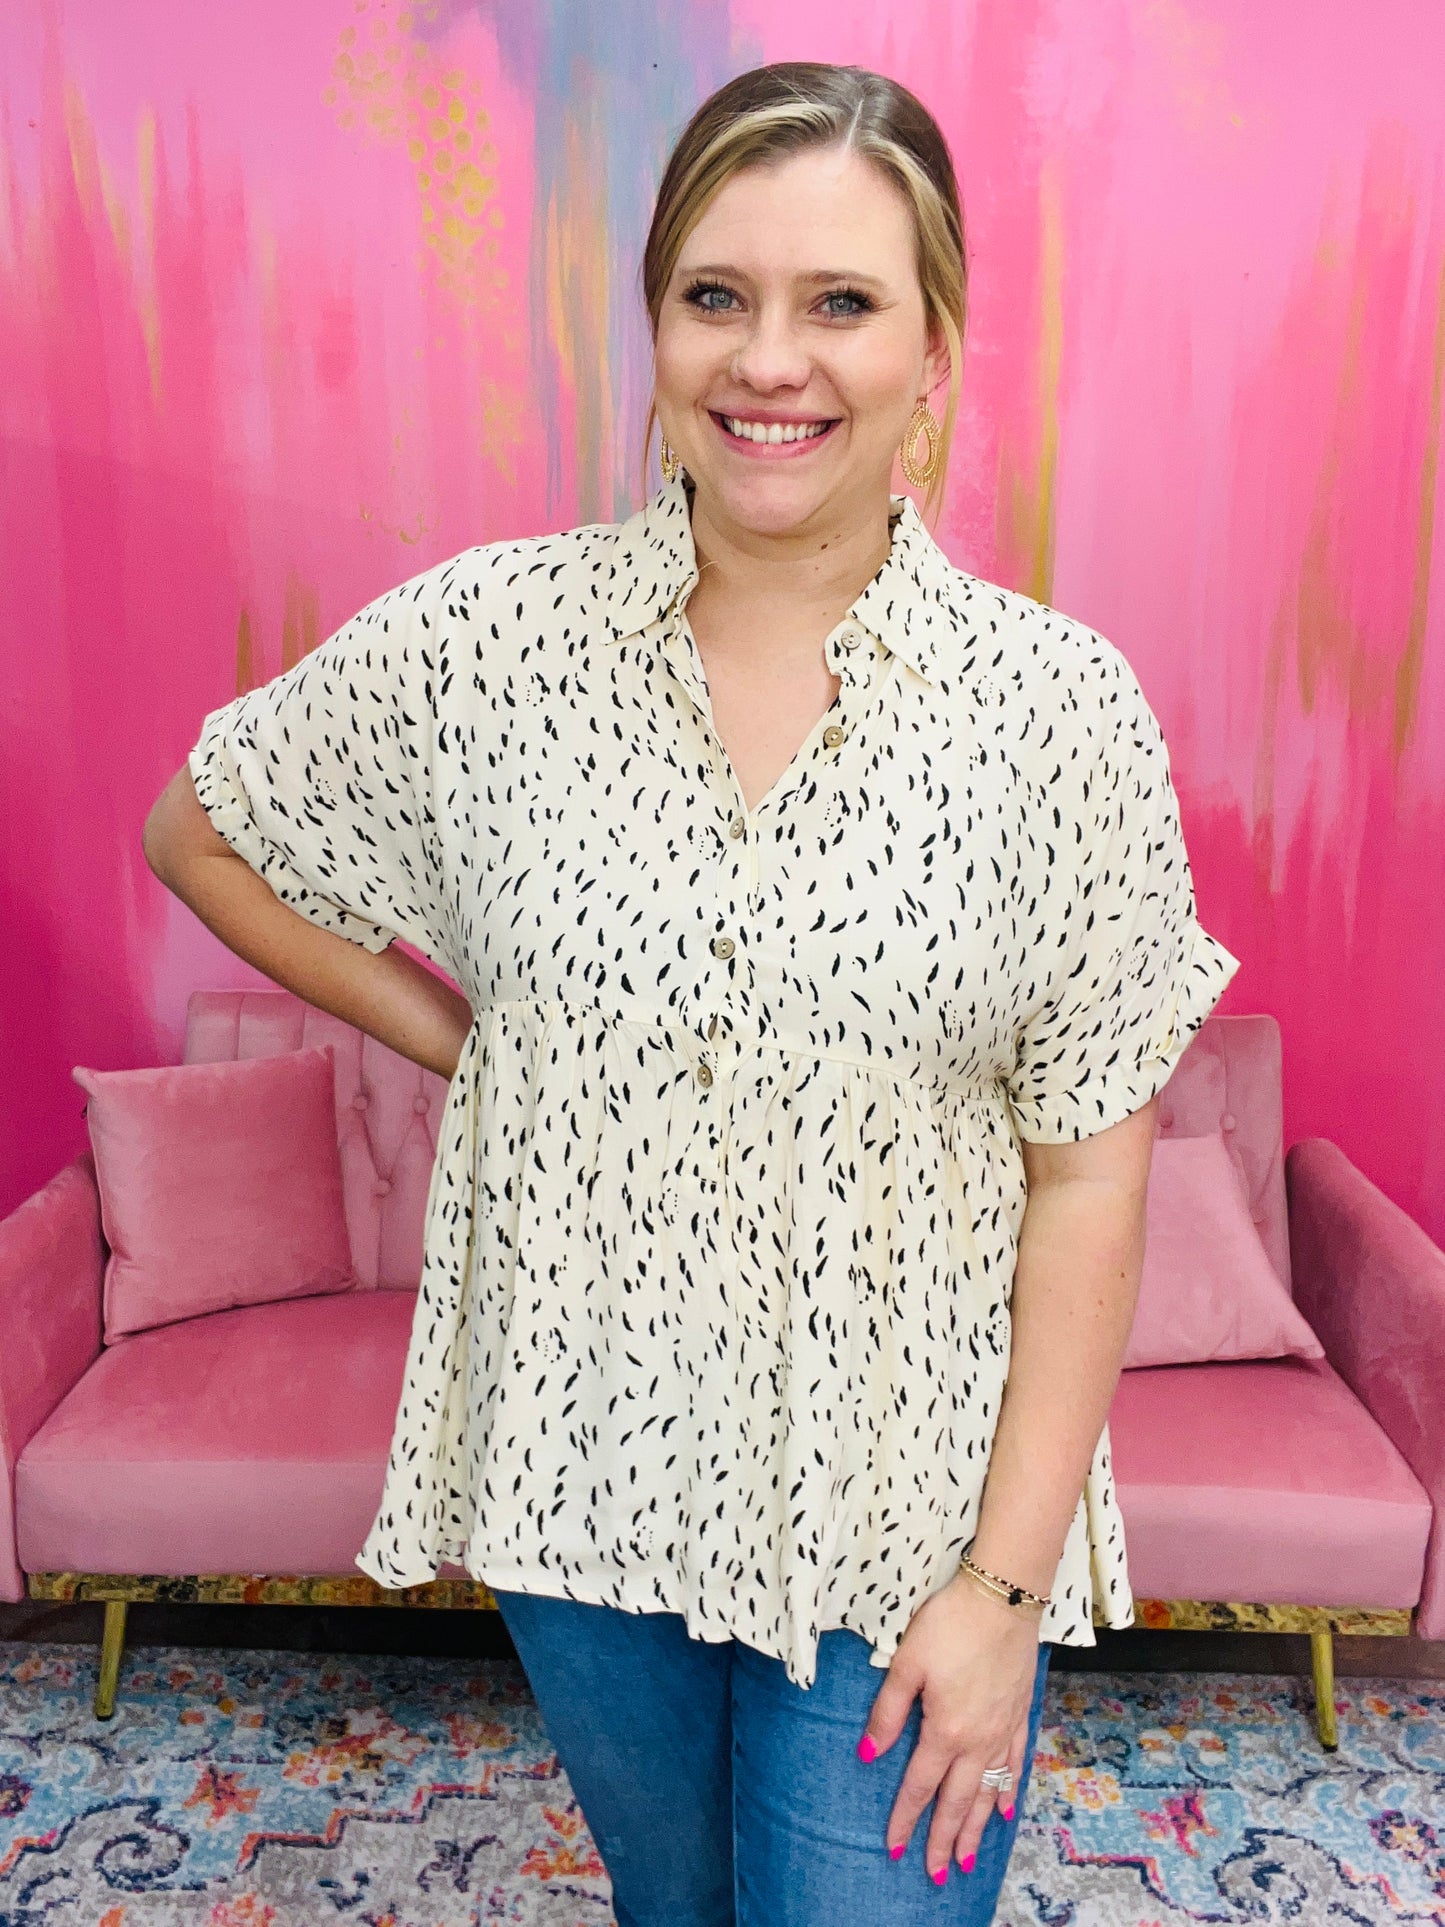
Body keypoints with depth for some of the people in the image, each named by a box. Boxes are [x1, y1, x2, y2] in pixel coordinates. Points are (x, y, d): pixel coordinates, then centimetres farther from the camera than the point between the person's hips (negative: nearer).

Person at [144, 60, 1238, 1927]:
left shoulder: (1059, 705, -13)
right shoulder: (481, 637, -10)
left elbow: (1087, 1180, -10)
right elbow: (197, 832, 7)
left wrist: (1004, 1584, -10)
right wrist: (447, 1035, -1)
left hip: (907, 1516, -1)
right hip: (583, 1473, 2)